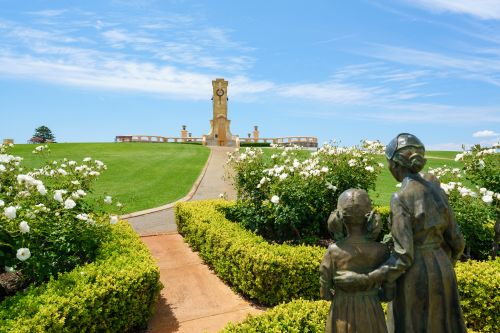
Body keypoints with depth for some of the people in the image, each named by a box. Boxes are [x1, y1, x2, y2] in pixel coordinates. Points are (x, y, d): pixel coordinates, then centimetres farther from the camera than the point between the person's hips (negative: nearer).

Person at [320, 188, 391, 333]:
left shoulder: (333, 251, -19)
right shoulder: (381, 251, -17)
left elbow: (324, 292, -7)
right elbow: (389, 293, -4)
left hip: (342, 315, 0)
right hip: (371, 314, 1)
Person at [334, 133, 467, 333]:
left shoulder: (400, 200, -21)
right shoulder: (437, 191, 1)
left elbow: (403, 258, -22)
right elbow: (455, 241, 7)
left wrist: (362, 280, -21)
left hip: (414, 279, -7)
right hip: (441, 274, 7)